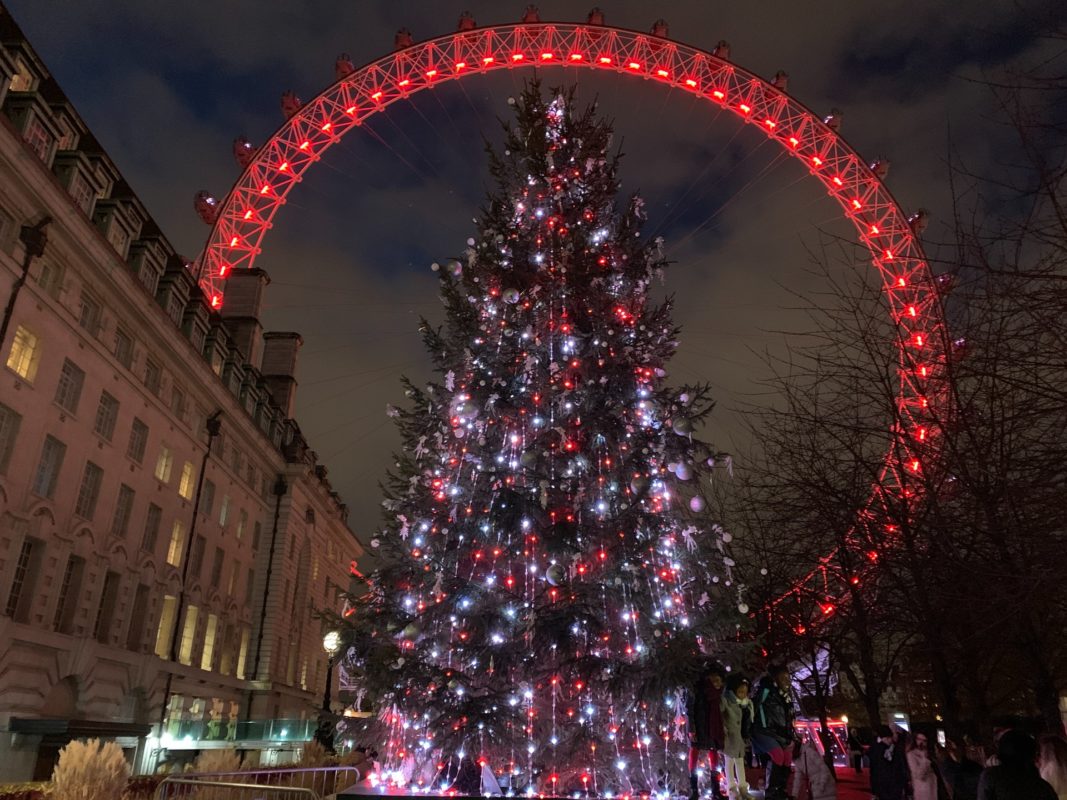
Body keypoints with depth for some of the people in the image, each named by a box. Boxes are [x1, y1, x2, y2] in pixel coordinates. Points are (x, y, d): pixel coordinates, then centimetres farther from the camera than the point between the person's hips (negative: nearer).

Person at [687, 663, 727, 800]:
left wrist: (721, 732, 5)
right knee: (694, 757, -2)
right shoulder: (697, 690, -7)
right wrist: (692, 729, -18)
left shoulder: (716, 694, 10)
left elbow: (718, 714, 13)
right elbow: (689, 710, -11)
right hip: (698, 731, -5)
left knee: (714, 761, 7)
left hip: (713, 731, 5)